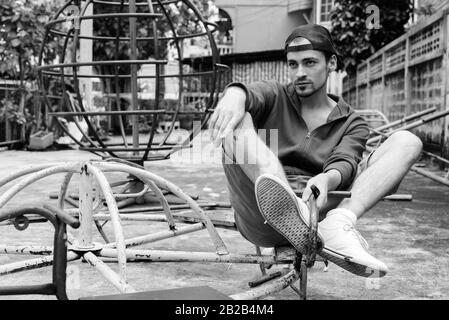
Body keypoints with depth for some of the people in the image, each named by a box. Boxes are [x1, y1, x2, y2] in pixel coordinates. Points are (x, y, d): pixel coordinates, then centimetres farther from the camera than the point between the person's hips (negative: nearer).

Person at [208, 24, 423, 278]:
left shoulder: (351, 123, 18)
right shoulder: (275, 97, 18)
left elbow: (344, 162, -5)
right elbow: (251, 94, -7)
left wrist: (327, 178, -29)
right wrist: (235, 94, -33)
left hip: (317, 211, 1)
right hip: (263, 218, -1)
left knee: (407, 141, -8)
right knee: (237, 119, -20)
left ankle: (339, 224, -35)